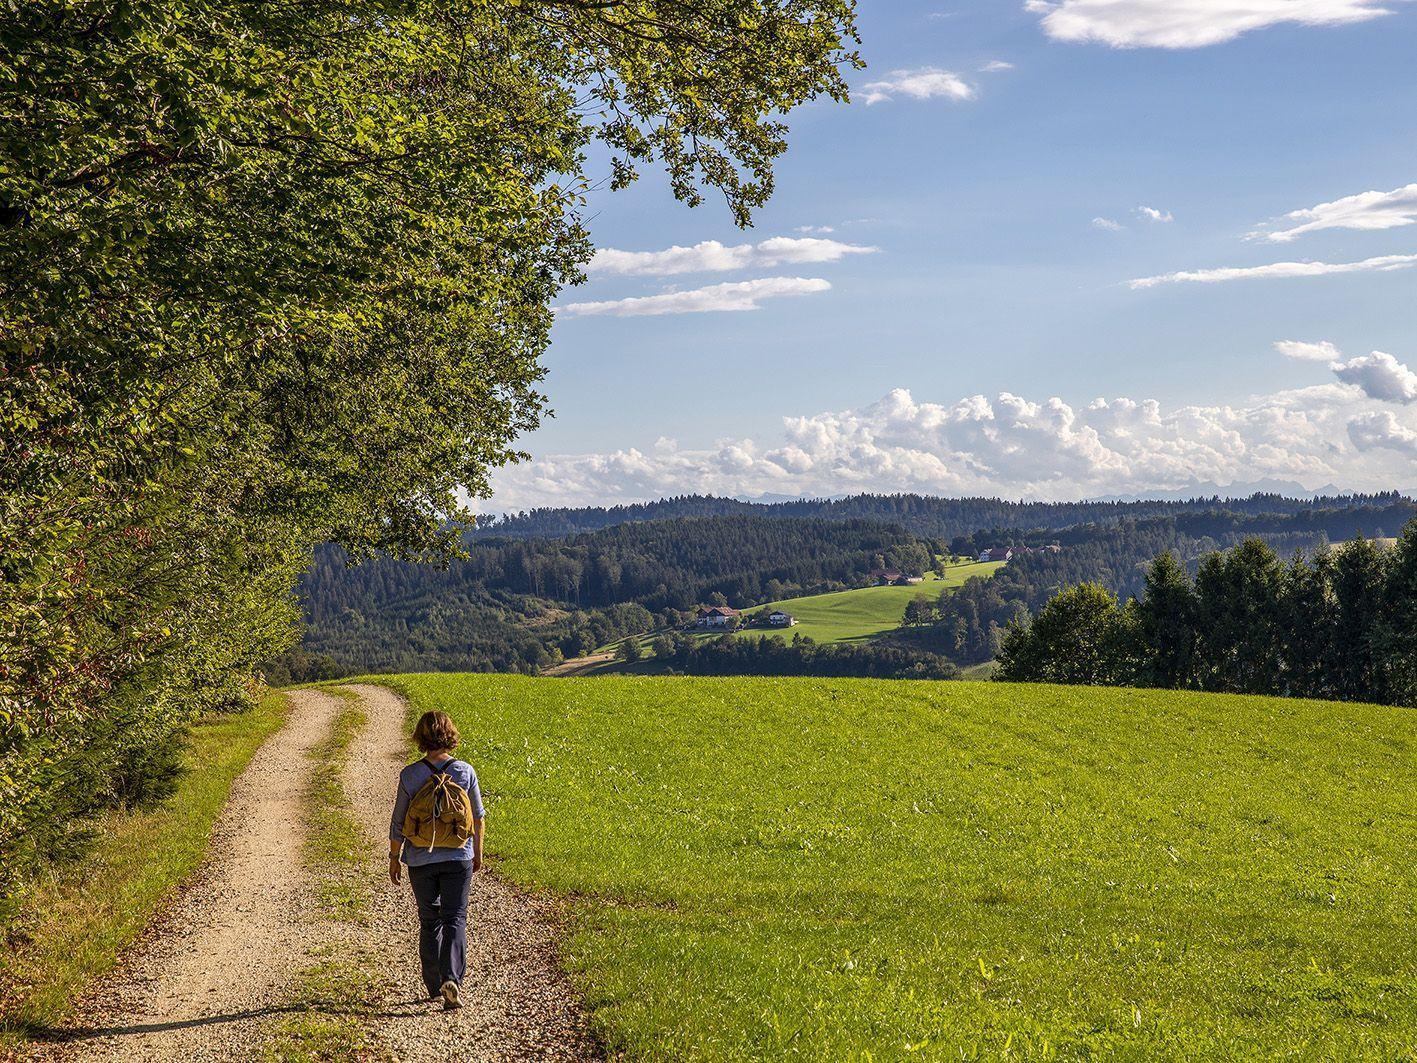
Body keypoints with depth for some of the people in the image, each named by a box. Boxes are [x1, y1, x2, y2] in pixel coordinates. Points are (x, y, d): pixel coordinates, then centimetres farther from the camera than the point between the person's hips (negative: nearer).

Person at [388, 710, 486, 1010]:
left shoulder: (410, 775, -8)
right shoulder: (465, 772, -6)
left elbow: (398, 822, -3)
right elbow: (478, 817, 3)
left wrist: (394, 857, 10)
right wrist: (477, 852, 17)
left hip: (420, 859, 0)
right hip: (458, 857, 0)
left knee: (429, 921, 13)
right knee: (455, 919, 2)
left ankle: (434, 986, 19)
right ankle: (451, 977, -18)